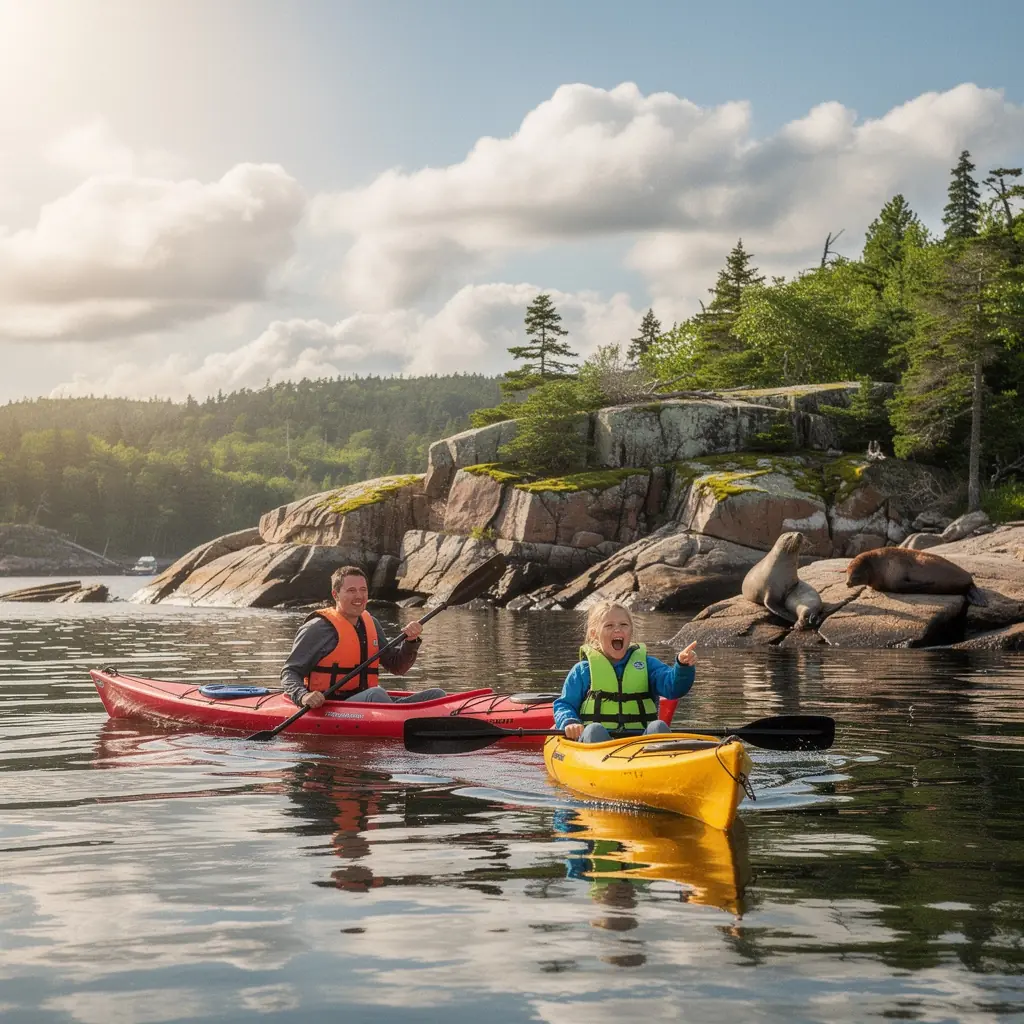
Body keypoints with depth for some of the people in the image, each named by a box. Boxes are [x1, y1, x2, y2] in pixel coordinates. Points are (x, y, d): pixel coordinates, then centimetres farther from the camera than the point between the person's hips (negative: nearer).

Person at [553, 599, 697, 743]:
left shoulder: (646, 664, 17)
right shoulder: (582, 670, 15)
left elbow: (673, 687, 1)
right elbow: (564, 705, 14)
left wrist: (684, 666, -22)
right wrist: (569, 723, -10)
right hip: (599, 737, -1)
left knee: (659, 727, -29)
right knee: (594, 730, -34)